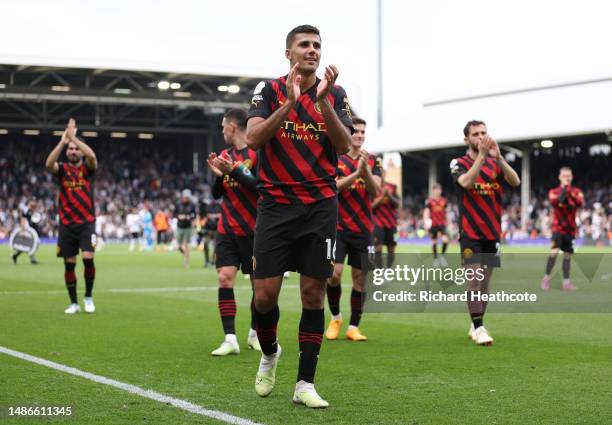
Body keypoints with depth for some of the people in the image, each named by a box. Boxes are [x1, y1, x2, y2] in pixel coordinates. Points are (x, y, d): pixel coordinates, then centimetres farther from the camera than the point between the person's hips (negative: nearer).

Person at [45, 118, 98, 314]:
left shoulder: (88, 168, 3)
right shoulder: (62, 169, 5)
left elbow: (92, 156, -20)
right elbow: (49, 164, -18)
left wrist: (74, 137, -21)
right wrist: (63, 141, -25)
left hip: (87, 223, -2)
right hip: (66, 224, 2)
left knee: (88, 258, -16)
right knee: (69, 263, 3)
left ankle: (88, 297, 4)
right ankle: (74, 303, 14)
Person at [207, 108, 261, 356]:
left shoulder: (257, 152, -8)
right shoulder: (226, 155, 11)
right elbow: (216, 194, 15)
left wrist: (233, 171, -22)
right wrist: (218, 174, -4)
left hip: (253, 231, -5)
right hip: (227, 230, 5)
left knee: (258, 282, 6)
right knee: (225, 278, -9)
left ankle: (254, 334, 24)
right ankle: (230, 340, -10)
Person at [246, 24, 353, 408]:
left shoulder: (334, 93, 5)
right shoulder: (269, 91, 2)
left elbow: (344, 146, -8)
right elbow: (253, 137, -13)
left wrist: (323, 101, -20)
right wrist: (290, 103, -23)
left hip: (320, 206, 1)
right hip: (276, 204, -1)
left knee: (313, 293, 0)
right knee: (265, 295, -5)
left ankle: (305, 384, 7)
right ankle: (269, 354, 26)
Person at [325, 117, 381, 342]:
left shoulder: (372, 161, 7)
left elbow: (375, 192, -6)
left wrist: (365, 169, -23)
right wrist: (356, 173, -28)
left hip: (363, 229, 3)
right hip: (338, 227, -3)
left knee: (360, 278, 4)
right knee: (334, 274, -13)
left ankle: (353, 327, 13)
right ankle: (335, 317, 12)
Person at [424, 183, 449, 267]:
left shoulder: (444, 201, 4)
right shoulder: (429, 201, -6)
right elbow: (426, 212, -11)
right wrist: (426, 220, -29)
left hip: (442, 224, 2)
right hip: (433, 224, -2)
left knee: (445, 240, -17)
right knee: (434, 242, 6)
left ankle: (442, 255, 4)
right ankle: (436, 258, 22)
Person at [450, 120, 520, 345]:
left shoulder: (495, 163, 6)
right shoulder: (459, 163, -4)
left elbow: (515, 181, -12)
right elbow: (466, 182, -26)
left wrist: (498, 156, -25)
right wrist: (482, 155, -33)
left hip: (493, 232, 4)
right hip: (471, 232, -4)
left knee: (485, 281, 10)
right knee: (475, 280, -11)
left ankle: (476, 326, 20)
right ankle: (478, 328, -7)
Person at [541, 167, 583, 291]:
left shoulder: (576, 191, 7)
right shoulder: (554, 191, 2)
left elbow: (580, 202, -13)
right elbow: (553, 202, -19)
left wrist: (570, 191, -19)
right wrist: (563, 190, -20)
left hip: (570, 228, 3)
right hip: (558, 227, -3)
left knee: (567, 255, 5)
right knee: (554, 252, -18)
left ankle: (566, 282, 12)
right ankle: (546, 278, -7)